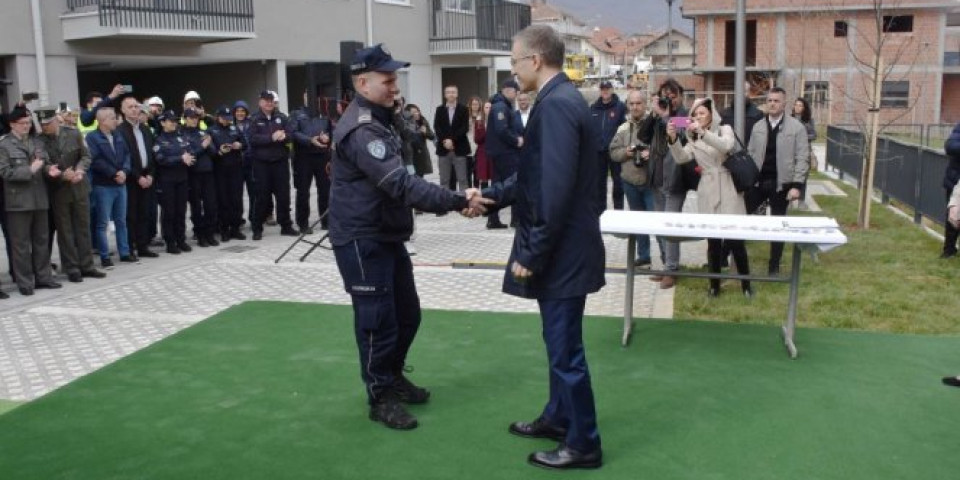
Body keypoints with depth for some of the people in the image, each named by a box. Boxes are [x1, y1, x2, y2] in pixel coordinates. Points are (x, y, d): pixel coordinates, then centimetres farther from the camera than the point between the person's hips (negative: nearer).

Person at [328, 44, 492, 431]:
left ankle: (394, 377, 36)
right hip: (362, 240, -10)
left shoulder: (379, 120, 13)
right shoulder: (361, 130, -23)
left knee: (407, 313, 18)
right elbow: (401, 184, -32)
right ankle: (381, 397, 15)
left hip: (387, 235, 10)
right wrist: (458, 201, -34)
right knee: (378, 321, -1)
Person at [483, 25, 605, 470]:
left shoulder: (555, 104, -20)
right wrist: (491, 194, 21)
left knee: (565, 348, 2)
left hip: (561, 251, -10)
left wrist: (531, 253, -20)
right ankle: (558, 417, 38)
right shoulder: (562, 98, 13)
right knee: (560, 342, 22)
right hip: (558, 248, 10)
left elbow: (555, 190, -25)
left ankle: (583, 444, 16)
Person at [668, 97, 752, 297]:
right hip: (707, 193, 3)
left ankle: (746, 284, 7)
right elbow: (681, 158, -3)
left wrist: (703, 132, -30)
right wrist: (673, 139, -19)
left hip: (727, 190, -3)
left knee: (735, 239, -4)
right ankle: (714, 284, 15)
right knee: (713, 240, 6)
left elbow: (726, 146, -20)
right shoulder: (694, 139, 14)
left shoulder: (725, 129, 3)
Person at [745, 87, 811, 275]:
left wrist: (796, 185, -14)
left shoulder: (797, 127, -5)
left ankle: (774, 266, 18)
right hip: (757, 182, 3)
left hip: (781, 184, -3)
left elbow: (802, 158, -7)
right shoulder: (758, 127, 7)